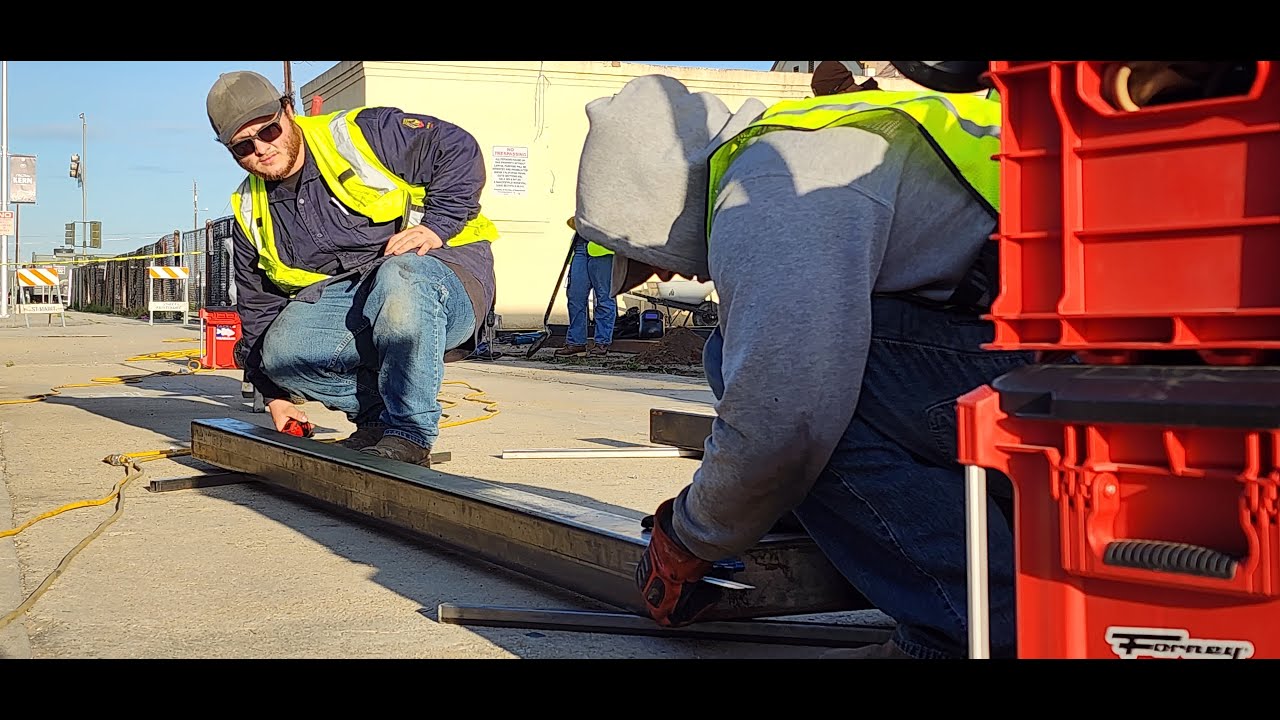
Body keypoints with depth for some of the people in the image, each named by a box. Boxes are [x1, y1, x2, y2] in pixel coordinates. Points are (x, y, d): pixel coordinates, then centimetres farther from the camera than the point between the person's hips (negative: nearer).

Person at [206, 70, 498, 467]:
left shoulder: (360, 134, -9)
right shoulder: (250, 213, 10)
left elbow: (458, 149, -11)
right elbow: (258, 304, 19)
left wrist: (436, 227, -22)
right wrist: (275, 394, 18)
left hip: (446, 268, -5)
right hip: (349, 303, 5)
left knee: (400, 276, -41)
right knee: (280, 349, -23)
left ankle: (409, 433, -30)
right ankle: (377, 413, -2)